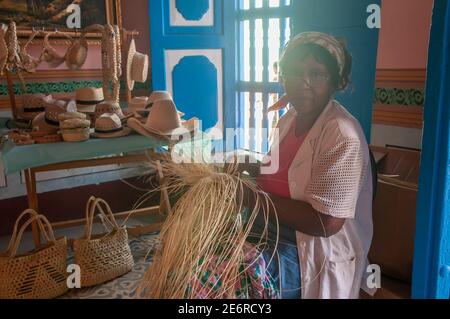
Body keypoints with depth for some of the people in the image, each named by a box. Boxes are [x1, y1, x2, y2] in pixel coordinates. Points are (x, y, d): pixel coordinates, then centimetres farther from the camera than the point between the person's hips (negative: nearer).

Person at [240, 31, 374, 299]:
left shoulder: (343, 136, -22)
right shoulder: (290, 118, 6)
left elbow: (326, 223, -25)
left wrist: (255, 197, -22)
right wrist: (248, 167, -1)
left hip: (317, 255, -8)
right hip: (277, 230, 8)